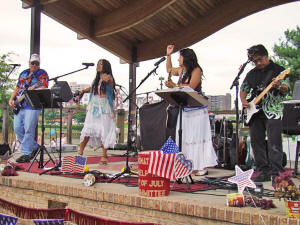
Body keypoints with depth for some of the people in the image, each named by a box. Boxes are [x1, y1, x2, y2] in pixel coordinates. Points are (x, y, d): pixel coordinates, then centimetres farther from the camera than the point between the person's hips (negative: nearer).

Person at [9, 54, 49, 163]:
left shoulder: (42, 73, 2)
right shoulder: (23, 73, 20)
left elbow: (43, 88, -11)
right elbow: (17, 88, 24)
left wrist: (31, 90, -29)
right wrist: (11, 99, 11)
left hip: (32, 105, -7)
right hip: (19, 105, 7)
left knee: (28, 130, -10)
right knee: (17, 129, 4)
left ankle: (26, 153, -4)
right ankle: (34, 146, 18)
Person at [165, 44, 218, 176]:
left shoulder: (196, 70, -8)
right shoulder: (181, 70, 15)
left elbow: (190, 87, -19)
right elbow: (169, 70, 35)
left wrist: (174, 86, -22)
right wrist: (168, 55, 27)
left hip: (196, 109, -8)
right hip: (184, 108, 8)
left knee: (197, 135, -9)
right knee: (184, 137, 5)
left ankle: (202, 166, -6)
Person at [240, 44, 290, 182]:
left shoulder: (278, 70, 2)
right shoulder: (252, 74, 17)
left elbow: (286, 89, -8)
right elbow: (243, 89, 22)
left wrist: (279, 86, -30)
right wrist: (243, 101, 3)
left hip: (273, 111, -5)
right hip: (255, 112, 6)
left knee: (274, 142, -10)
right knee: (256, 141, 4)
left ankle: (276, 173, -7)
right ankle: (264, 172, 12)